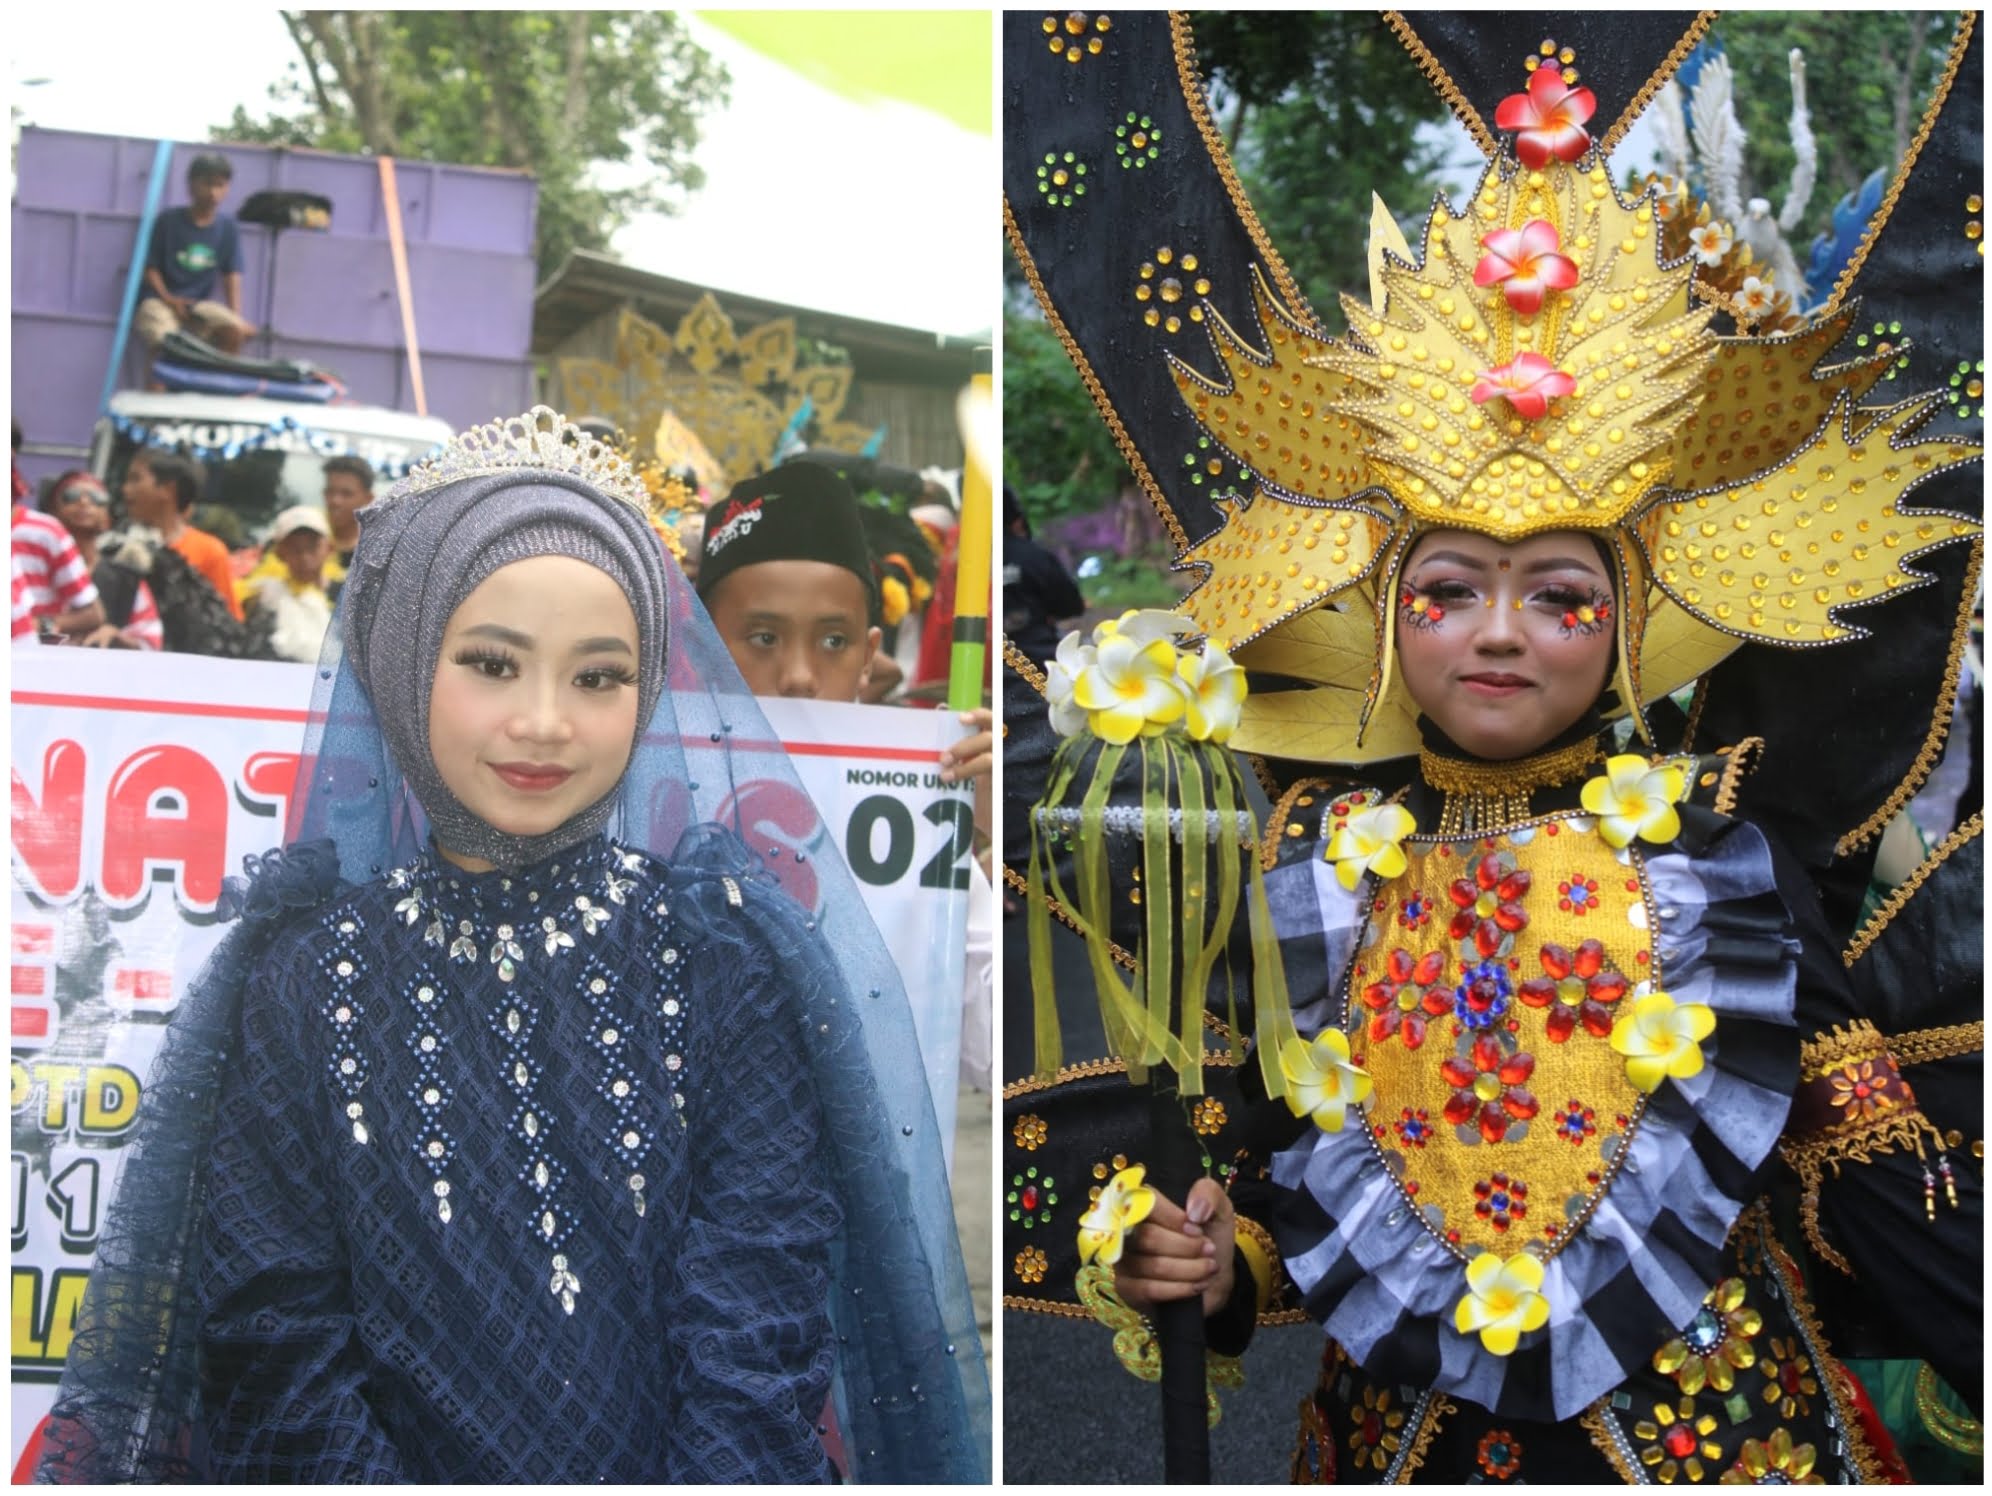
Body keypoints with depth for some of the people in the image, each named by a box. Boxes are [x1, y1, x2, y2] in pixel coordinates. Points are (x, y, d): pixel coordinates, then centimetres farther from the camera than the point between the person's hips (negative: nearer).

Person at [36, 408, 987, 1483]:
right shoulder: (303, 975, 3)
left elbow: (759, 1347, -3)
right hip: (394, 1468, 0)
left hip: (675, 1471, 1)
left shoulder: (726, 961, 2)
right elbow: (276, 1353, 0)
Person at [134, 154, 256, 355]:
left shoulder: (227, 226, 2)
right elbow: (151, 267, -2)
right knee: (166, 341, -33)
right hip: (160, 299, -3)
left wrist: (236, 317, -11)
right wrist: (168, 299, -17)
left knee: (236, 330, -25)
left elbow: (231, 273, 1)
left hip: (201, 302, 3)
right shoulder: (168, 220, -5)